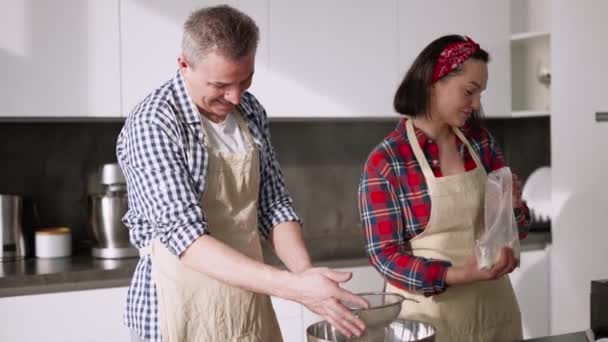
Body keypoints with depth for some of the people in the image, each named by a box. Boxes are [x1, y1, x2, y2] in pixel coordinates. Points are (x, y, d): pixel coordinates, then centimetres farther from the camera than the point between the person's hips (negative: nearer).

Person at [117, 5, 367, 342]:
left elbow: (274, 206, 6)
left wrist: (306, 275, -12)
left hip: (248, 305, 6)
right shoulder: (152, 123, -18)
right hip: (183, 311, -6)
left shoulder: (250, 112, 2)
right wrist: (294, 286, -33)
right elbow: (185, 236, -25)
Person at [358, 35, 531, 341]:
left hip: (494, 306, 5)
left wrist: (511, 205, -14)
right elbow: (385, 256, -14)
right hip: (429, 313, -5)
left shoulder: (481, 141, 1)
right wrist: (459, 275, -25)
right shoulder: (385, 161, -13)